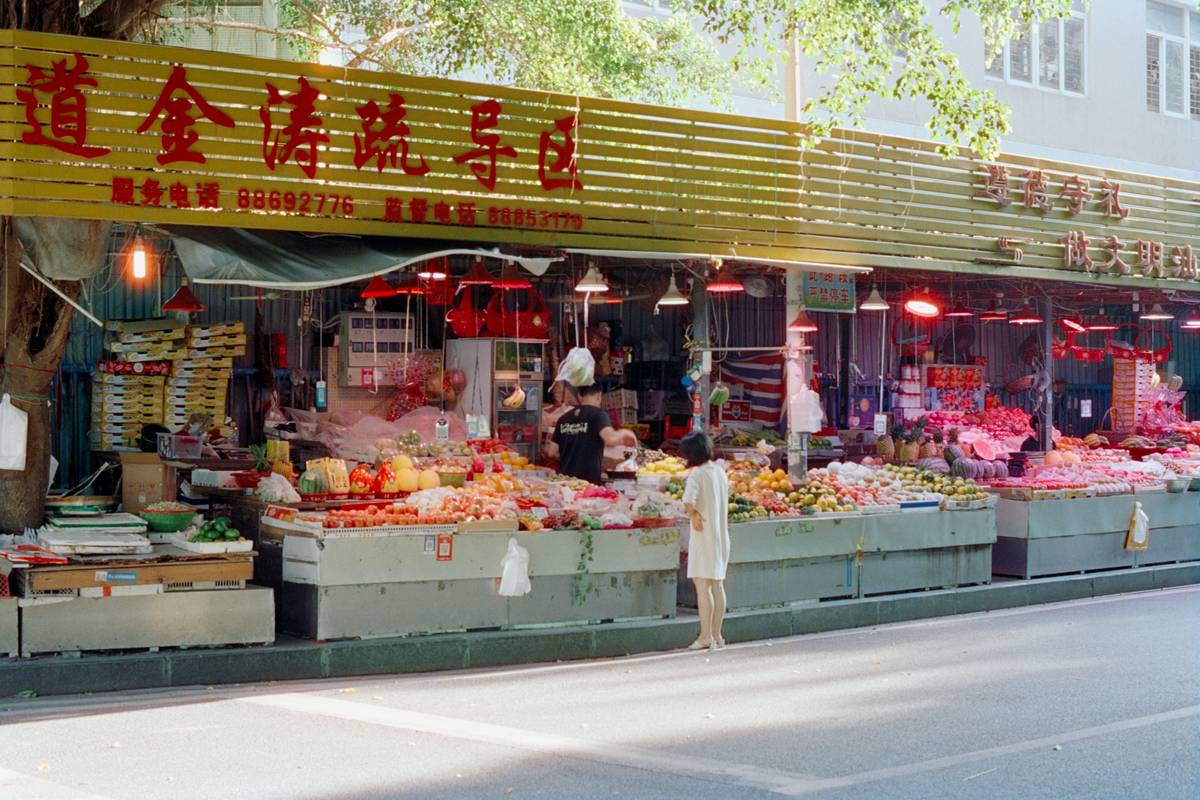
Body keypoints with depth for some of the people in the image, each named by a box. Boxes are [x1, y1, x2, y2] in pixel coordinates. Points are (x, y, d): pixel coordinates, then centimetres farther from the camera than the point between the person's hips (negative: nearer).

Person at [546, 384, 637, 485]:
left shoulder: (564, 418, 11)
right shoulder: (598, 414, -4)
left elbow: (552, 452, 13)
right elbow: (610, 439, -20)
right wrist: (625, 433, 0)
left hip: (564, 478, 5)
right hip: (589, 479, -5)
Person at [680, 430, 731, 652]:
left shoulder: (697, 474, -13)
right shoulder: (720, 472, 10)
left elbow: (688, 501, -29)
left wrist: (693, 514, -13)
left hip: (704, 534, -8)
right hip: (721, 534, 8)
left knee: (702, 585, -5)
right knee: (717, 585, 11)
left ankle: (705, 636, -6)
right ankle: (717, 635, 15)